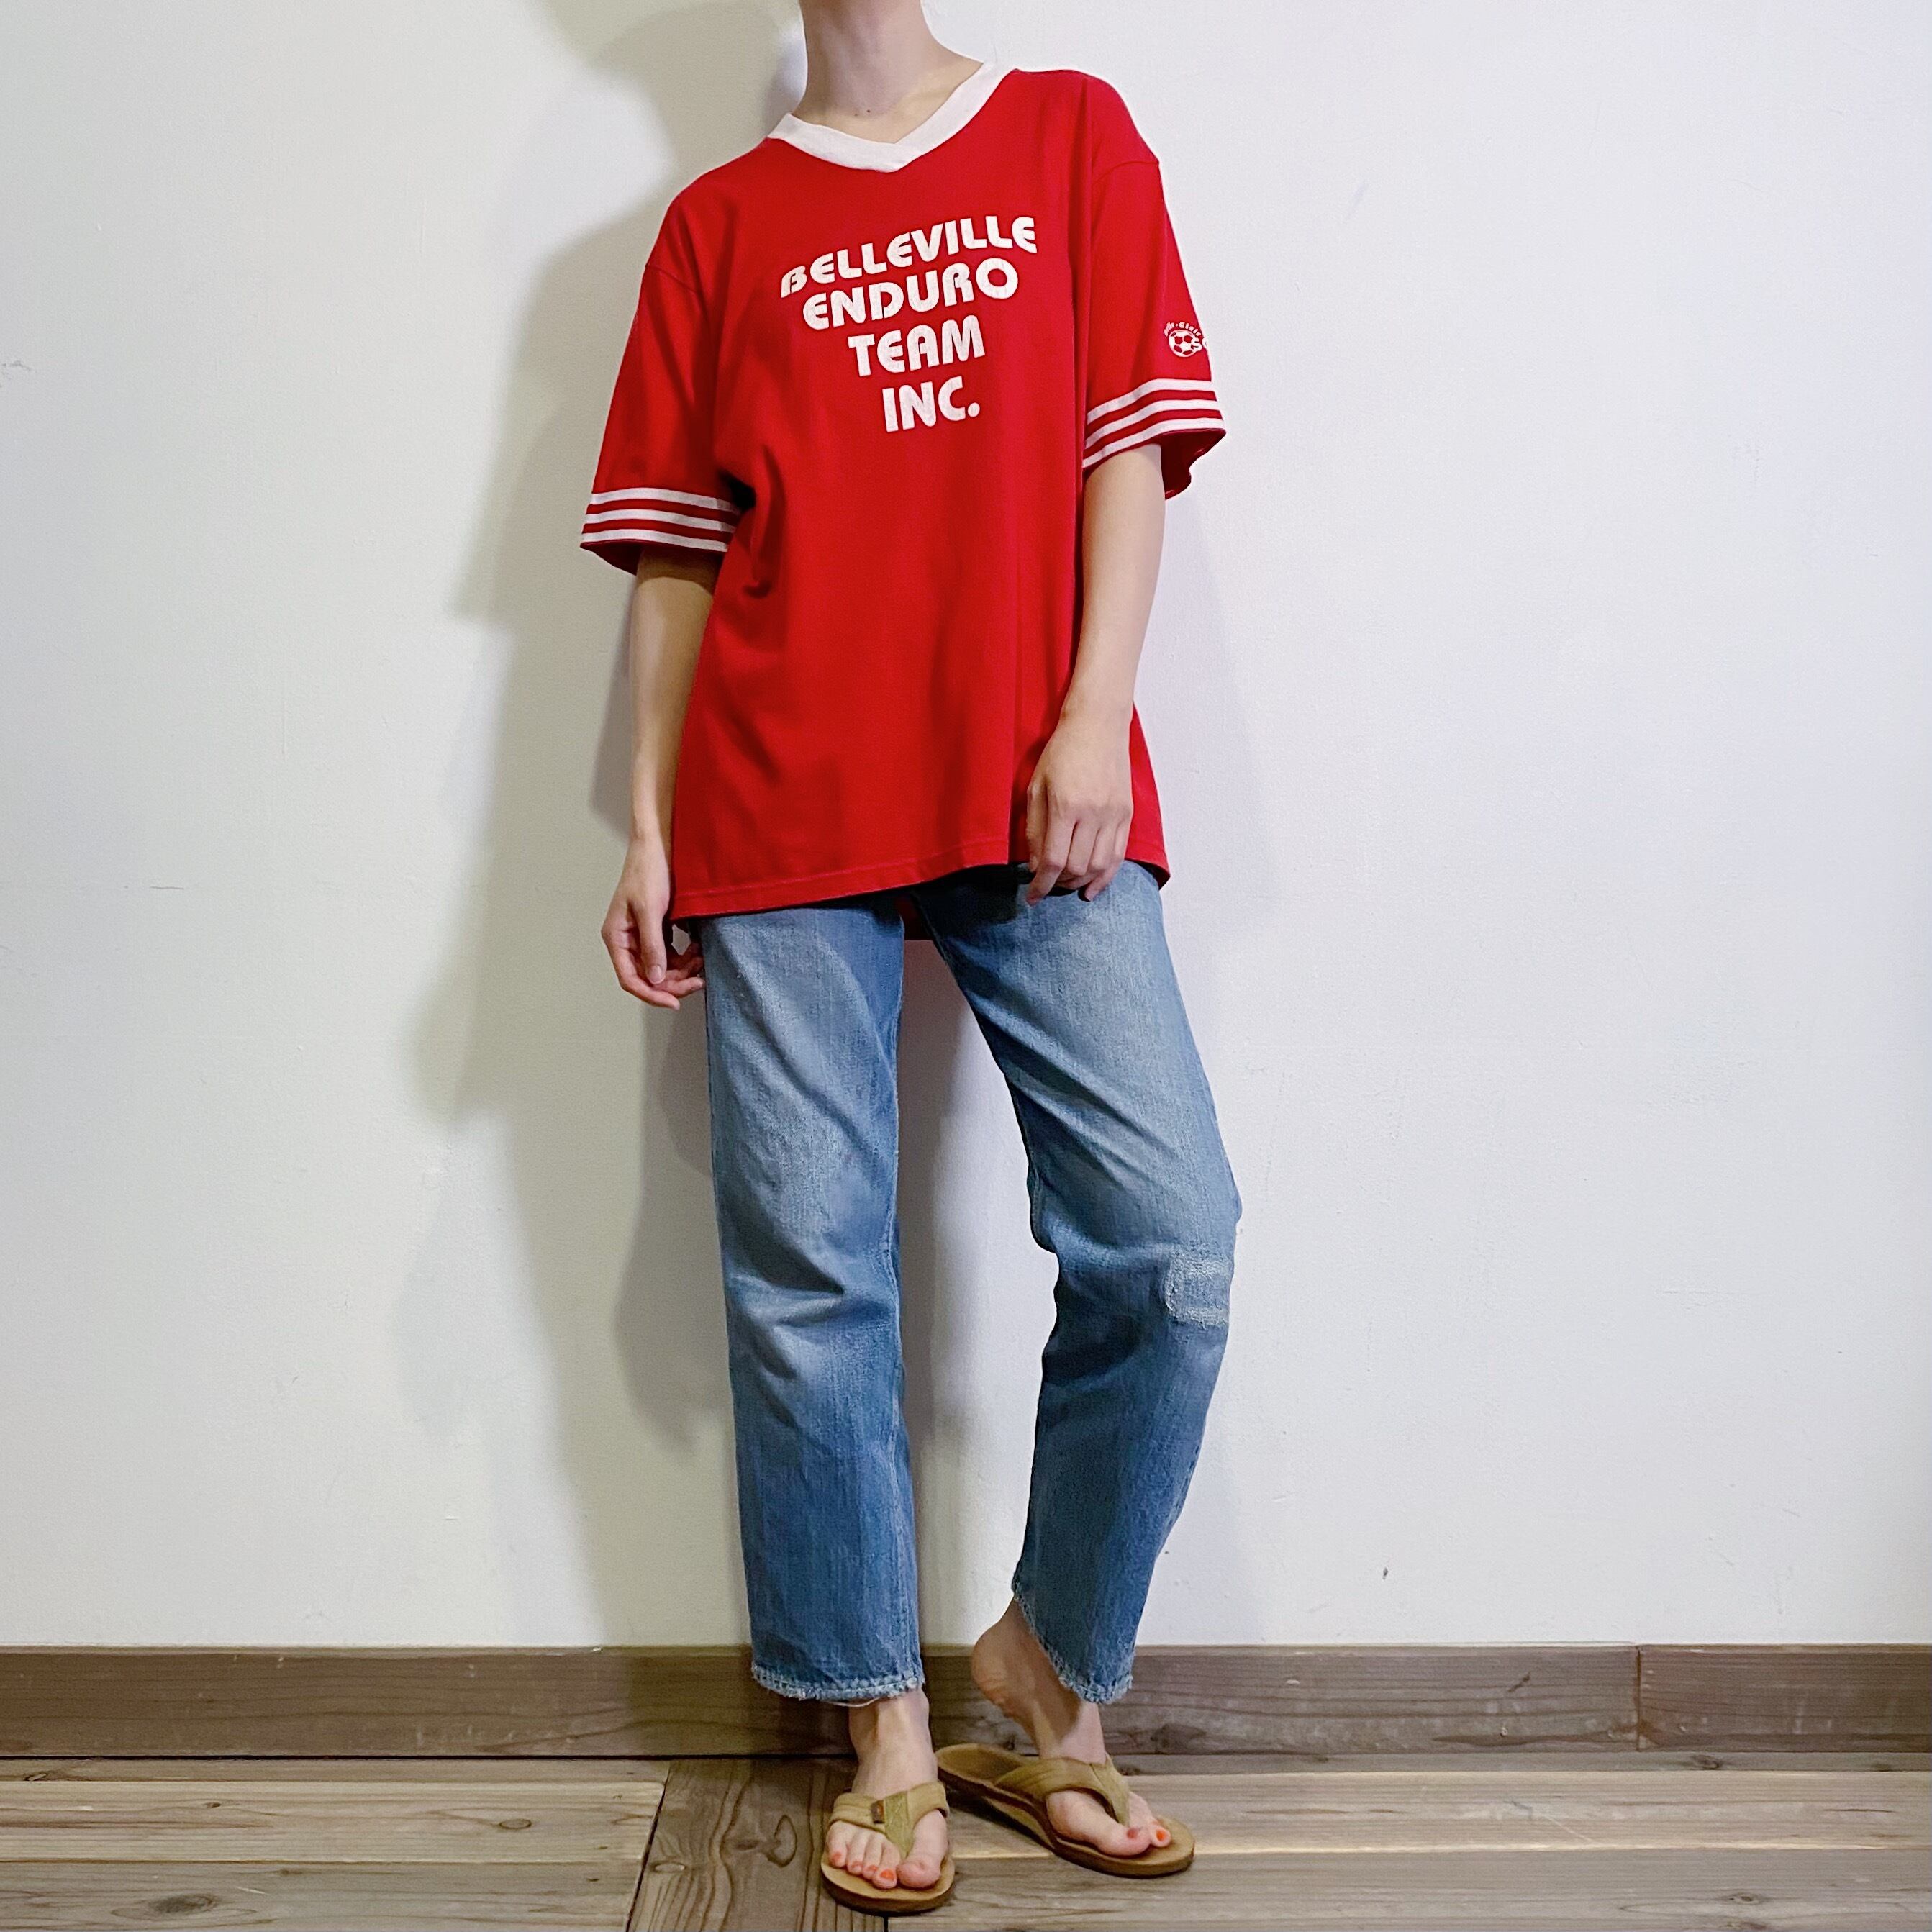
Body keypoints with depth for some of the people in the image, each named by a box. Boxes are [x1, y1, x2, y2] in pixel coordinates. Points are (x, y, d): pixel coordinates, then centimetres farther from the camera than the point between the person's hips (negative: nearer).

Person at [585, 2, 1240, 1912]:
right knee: (808, 1276, 0)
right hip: (785, 814, 1)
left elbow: (1130, 444, 6)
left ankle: (1046, 1673, 14)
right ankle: (888, 1733, 18)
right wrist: (648, 829, 6)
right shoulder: (718, 222, 17)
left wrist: (1093, 719, -7)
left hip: (1043, 800, 0)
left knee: (1168, 1241, -9)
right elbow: (676, 552, 13)